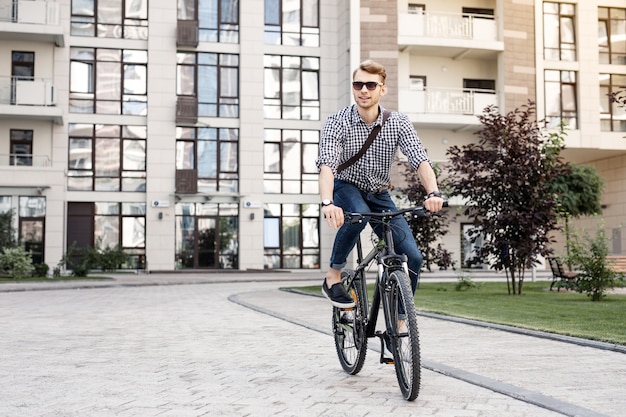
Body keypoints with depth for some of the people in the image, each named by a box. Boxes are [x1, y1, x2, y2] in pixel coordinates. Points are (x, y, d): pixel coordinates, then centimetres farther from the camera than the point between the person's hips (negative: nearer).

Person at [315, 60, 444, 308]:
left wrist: (433, 193, -43)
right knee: (358, 214, -39)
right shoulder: (338, 122, -17)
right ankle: (333, 276, -16)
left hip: (379, 195, 3)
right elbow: (327, 165, -32)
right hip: (346, 188, -3)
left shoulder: (398, 123, -11)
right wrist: (327, 203, -51)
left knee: (412, 258, -11)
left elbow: (420, 160, -23)